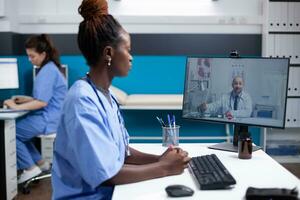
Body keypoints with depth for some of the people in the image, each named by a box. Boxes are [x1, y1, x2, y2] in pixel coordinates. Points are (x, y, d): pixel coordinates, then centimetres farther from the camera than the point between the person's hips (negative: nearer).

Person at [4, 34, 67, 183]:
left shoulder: (47, 71, -18)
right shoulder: (49, 68, 15)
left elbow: (42, 102, -23)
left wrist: (17, 107, -17)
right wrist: (25, 99, 10)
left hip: (48, 119, -10)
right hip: (49, 116, 10)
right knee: (18, 128, 18)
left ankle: (30, 168, 2)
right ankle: (39, 163, 18)